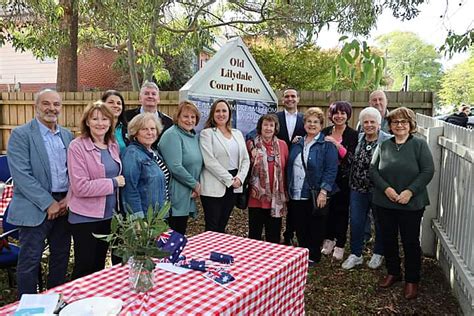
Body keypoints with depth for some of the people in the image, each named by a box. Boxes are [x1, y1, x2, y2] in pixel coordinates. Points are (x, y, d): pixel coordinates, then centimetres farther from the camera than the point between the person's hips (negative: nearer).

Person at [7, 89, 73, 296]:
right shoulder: (20, 135, -7)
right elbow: (21, 175, -14)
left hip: (64, 205, 5)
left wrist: (68, 198, -3)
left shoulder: (67, 135, 10)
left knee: (61, 257, 14)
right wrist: (48, 203, -15)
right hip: (35, 208, -5)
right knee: (30, 262, 3)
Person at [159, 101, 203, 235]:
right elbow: (175, 167, -21)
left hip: (189, 196, 8)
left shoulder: (194, 136, 13)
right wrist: (195, 184, -11)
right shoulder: (172, 135, -13)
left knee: (181, 234, 15)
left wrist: (198, 186, 2)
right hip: (176, 197, -8)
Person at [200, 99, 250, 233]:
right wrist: (229, 179, -14)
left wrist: (239, 178, -8)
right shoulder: (207, 133, -4)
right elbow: (210, 161, -14)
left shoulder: (237, 134, 13)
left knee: (222, 226, 14)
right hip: (213, 188, -5)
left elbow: (245, 159, 9)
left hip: (233, 187, 5)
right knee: (212, 228, 1)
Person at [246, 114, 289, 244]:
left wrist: (286, 192, 6)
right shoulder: (252, 144, -2)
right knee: (254, 234, 9)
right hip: (257, 197, -2)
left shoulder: (282, 145, 4)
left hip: (277, 198, 2)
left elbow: (287, 168, 8)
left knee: (274, 236, 13)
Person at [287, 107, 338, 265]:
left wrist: (323, 191, -20)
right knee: (300, 228, 12)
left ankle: (314, 256, 23)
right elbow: (289, 167, 17)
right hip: (296, 194, 5)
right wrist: (289, 189, 12)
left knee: (315, 227, 7)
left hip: (315, 195, -5)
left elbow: (331, 170, -13)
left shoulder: (327, 144, -6)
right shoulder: (298, 144, 14)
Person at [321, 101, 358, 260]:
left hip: (343, 179, -2)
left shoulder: (353, 135, -5)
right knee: (328, 207, 9)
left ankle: (340, 244, 17)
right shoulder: (325, 132, 4)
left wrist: (338, 145, -21)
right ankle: (329, 239, 28)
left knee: (342, 210, 4)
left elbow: (352, 159, -13)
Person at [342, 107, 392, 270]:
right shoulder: (358, 138, 6)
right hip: (358, 188, 4)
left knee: (380, 223, 13)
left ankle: (378, 254, 32)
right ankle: (355, 254, 24)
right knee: (355, 222, 8)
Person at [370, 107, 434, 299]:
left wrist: (410, 191, -17)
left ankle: (412, 280, 24)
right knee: (388, 239, 14)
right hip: (385, 203, 3)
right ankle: (393, 272, 34)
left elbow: (428, 171, -10)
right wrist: (386, 188, -13)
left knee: (411, 242, 7)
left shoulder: (419, 144, -4)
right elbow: (373, 170, 1)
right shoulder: (383, 146, 5)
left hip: (411, 204, -3)